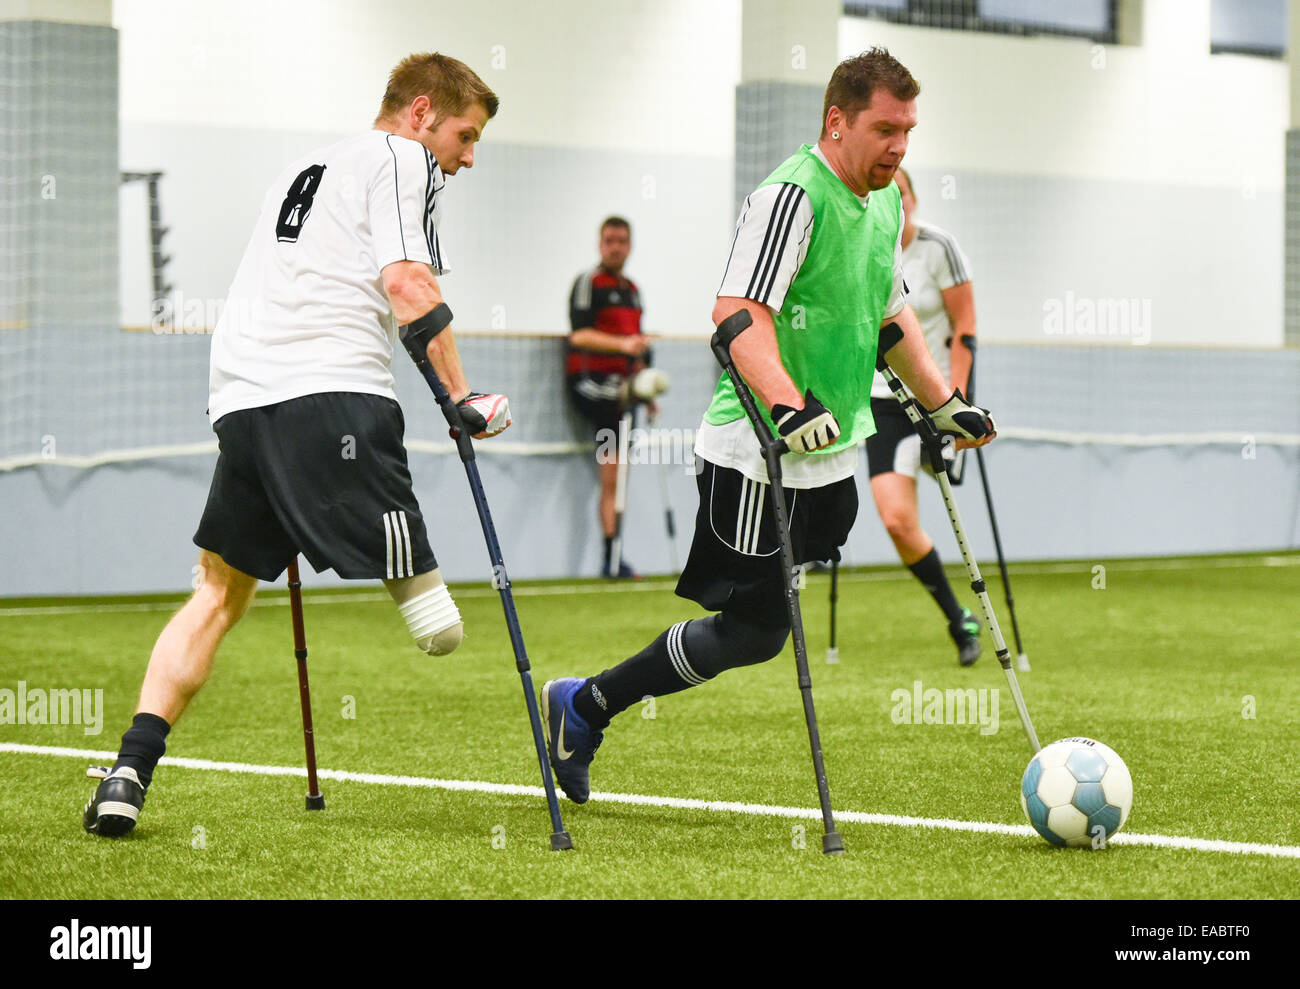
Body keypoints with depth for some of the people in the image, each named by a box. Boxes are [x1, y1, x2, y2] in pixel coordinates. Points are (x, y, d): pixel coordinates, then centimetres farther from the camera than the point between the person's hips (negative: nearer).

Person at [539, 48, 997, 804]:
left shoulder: (886, 201, 12)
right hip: (758, 456, -9)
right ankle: (585, 707, 9)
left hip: (836, 454, 9)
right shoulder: (791, 196, -18)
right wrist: (788, 404, -42)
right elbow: (741, 315, -28)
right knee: (752, 633, -6)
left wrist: (944, 404, 27)